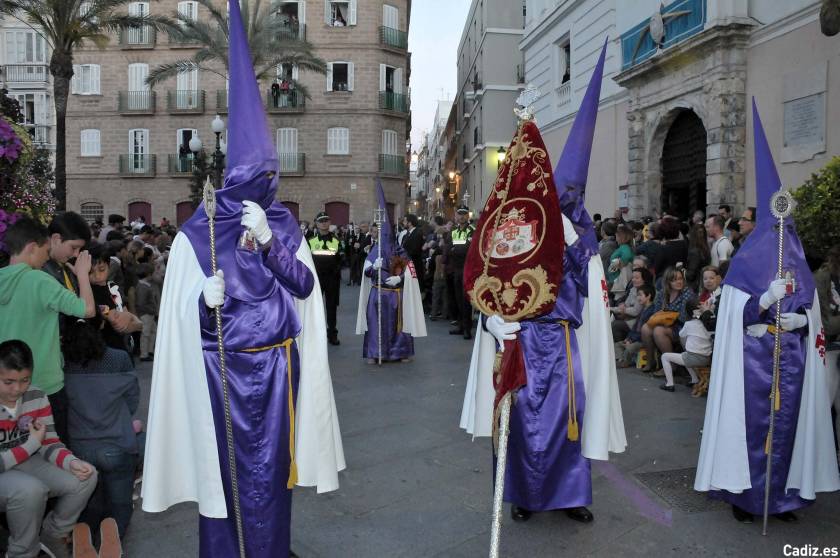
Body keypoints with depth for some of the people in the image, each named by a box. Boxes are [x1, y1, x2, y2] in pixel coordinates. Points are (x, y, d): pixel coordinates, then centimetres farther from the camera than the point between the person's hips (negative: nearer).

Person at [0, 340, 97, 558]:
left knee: (85, 477, -15)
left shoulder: (37, 397, -6)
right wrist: (32, 444, -19)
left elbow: (50, 444, -4)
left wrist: (72, 462, -24)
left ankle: (51, 535, 11)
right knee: (30, 489, -36)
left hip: (24, 464, 5)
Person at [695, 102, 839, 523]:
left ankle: (781, 495, 18)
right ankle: (743, 495, 7)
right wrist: (766, 299, -24)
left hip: (792, 358, 4)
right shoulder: (745, 262, -2)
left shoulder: (800, 266, 12)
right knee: (751, 421, -4)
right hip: (753, 358, -4)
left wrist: (801, 319, -9)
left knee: (786, 421, 5)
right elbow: (734, 314, -8)